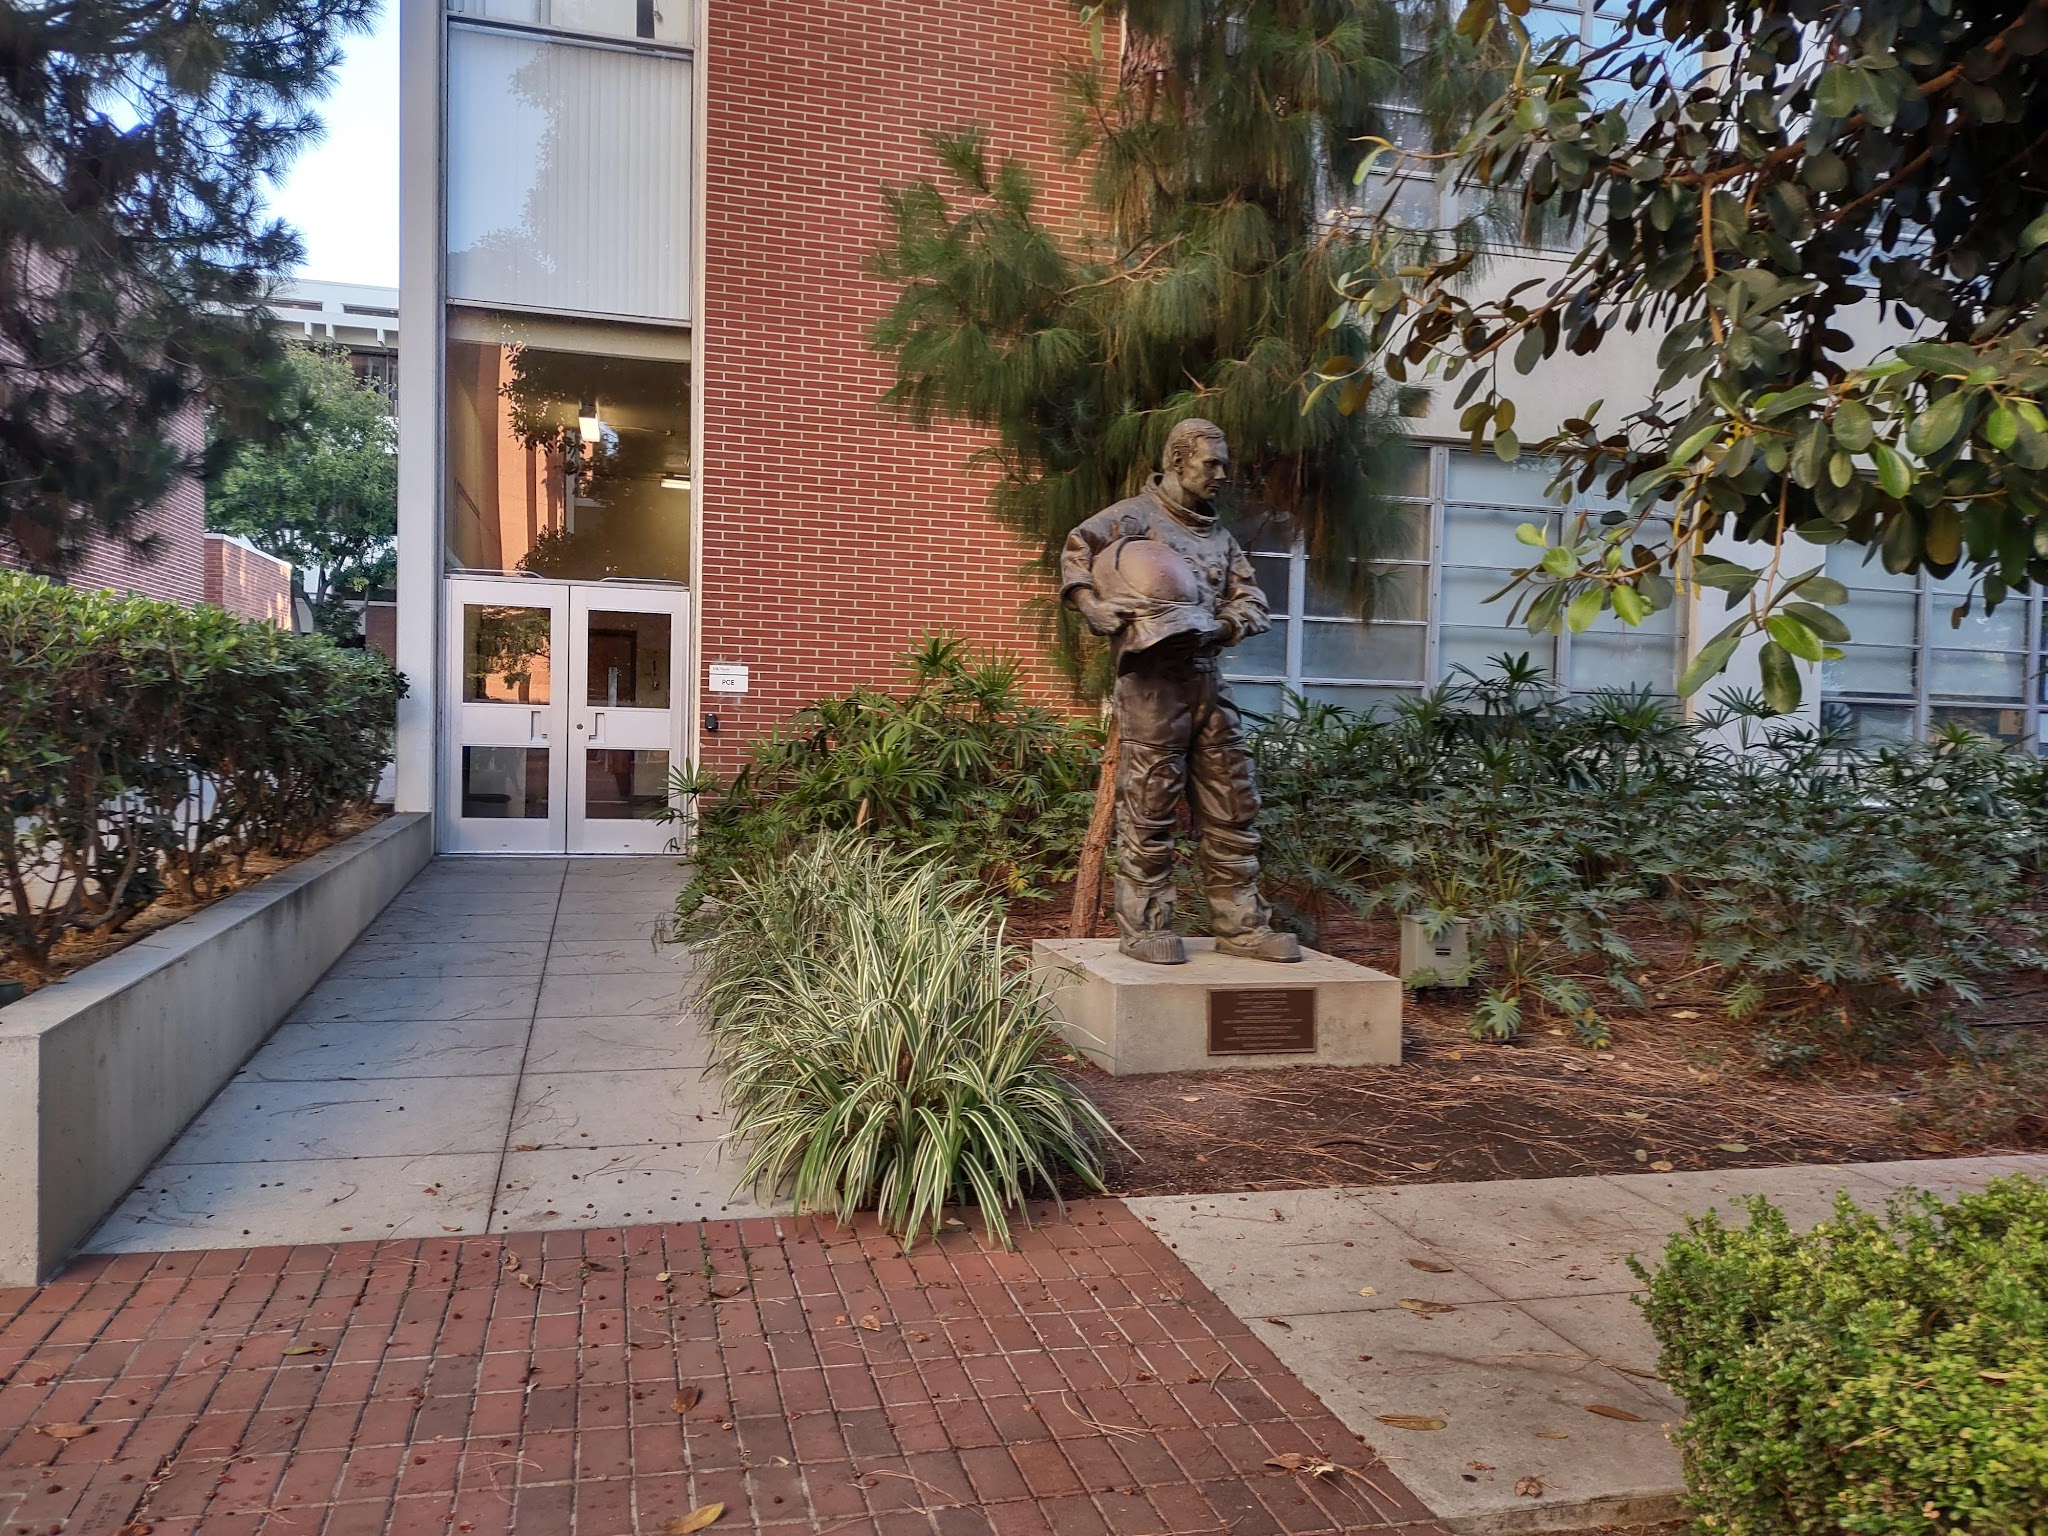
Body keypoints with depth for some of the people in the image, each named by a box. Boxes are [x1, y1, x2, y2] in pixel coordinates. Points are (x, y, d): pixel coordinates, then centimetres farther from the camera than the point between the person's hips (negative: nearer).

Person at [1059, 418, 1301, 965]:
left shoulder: (1220, 536, 23)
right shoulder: (1135, 516, 3)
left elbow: (1250, 598, 17)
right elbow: (1076, 555, -6)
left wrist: (1228, 625, -4)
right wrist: (1106, 617, -16)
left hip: (1208, 678, 7)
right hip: (1153, 678, -7)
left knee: (1232, 807, 7)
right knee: (1149, 807, -4)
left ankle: (1240, 923, 14)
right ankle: (1143, 926, 3)